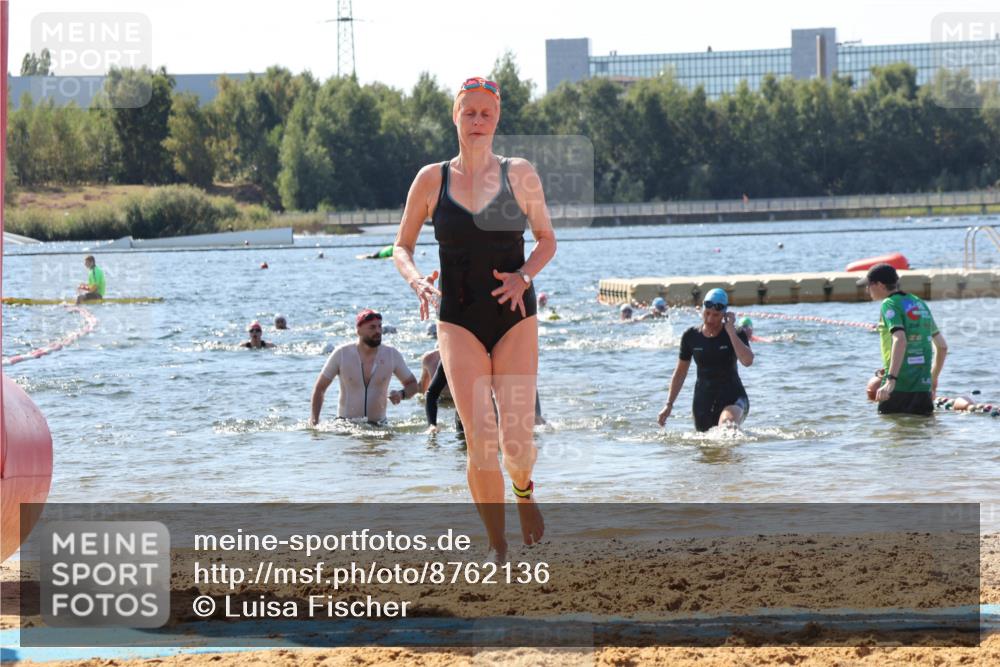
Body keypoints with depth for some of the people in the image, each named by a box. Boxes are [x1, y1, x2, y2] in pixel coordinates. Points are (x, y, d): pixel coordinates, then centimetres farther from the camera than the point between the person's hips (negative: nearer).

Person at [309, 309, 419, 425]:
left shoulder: (392, 355, 0)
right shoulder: (342, 354, -4)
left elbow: (412, 384, 10)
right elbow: (320, 388, 3)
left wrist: (401, 394, -13)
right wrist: (314, 419, -7)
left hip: (377, 424, 2)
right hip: (345, 424, -2)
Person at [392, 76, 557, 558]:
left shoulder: (519, 175, 2)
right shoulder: (432, 180, 3)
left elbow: (547, 239, 10)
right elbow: (401, 247, 10)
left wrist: (524, 276, -10)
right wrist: (417, 282, -11)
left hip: (514, 318, 0)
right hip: (459, 321, 0)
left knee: (517, 442, -9)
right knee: (480, 441, -11)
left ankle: (523, 490, 28)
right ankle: (497, 549, 4)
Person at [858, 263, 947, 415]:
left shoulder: (890, 304, -6)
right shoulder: (920, 303, 18)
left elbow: (900, 341, -23)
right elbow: (942, 346, 22)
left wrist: (891, 380, -31)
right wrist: (933, 379, 31)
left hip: (898, 387, -7)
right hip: (923, 386, 7)